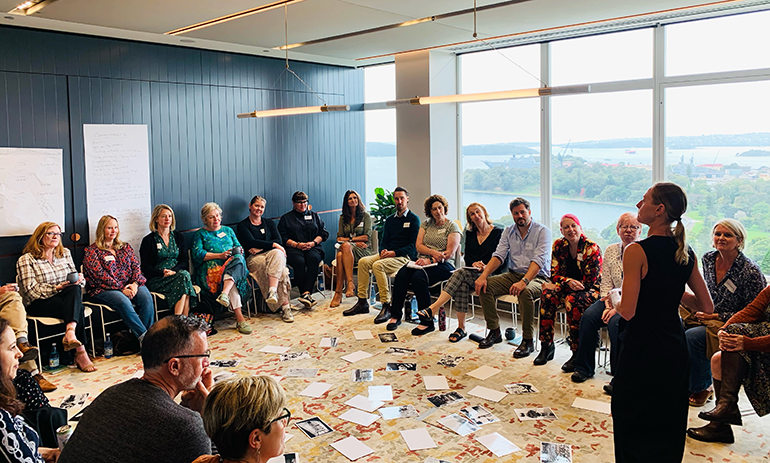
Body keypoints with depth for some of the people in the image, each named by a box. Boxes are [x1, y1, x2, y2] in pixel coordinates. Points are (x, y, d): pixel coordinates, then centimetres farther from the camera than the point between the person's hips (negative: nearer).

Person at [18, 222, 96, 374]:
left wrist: (79, 278, -10)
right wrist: (57, 287, -21)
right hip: (39, 304, -4)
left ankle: (70, 333, -48)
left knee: (75, 289, -33)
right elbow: (31, 290, -9)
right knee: (77, 308, -32)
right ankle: (80, 352, -37)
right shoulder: (26, 260, 0)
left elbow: (75, 278, 16)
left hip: (66, 298, 4)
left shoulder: (65, 253, 17)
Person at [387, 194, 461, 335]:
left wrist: (430, 261, -17)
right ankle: (395, 316, -20)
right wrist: (432, 252, -11)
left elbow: (449, 254, -7)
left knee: (418, 276, -35)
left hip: (443, 265, -5)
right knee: (402, 274, -26)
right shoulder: (426, 224, 18)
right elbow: (418, 245, 8)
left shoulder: (452, 226, 1)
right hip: (423, 262, 5)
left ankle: (427, 322, -30)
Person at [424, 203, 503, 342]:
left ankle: (433, 308, -42)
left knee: (461, 273, -33)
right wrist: (474, 264, -10)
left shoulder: (498, 232, 1)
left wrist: (485, 267, -20)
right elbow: (466, 256, 11)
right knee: (462, 285, -33)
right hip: (471, 272, 4)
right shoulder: (470, 233, 16)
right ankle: (461, 328, -30)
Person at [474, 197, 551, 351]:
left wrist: (524, 281, -35)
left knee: (525, 291, -37)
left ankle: (527, 341, -23)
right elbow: (498, 256, 1)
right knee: (484, 286, -16)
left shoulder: (542, 231, -7)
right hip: (513, 274, 6)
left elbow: (538, 260, -20)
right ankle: (494, 332, -3)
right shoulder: (508, 231, 10)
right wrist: (483, 275, -16)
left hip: (537, 277, -5)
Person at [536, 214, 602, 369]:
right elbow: (555, 275, 1)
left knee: (572, 301, -34)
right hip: (567, 289, 5)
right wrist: (569, 282, -24)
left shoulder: (592, 248, -16)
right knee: (547, 295, -24)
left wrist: (555, 285, -15)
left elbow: (590, 282, -17)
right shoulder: (558, 246, 0)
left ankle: (577, 354, -24)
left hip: (591, 291, -5)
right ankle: (546, 345, -18)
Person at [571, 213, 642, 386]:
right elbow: (605, 283, 5)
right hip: (614, 300, 5)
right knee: (589, 316, -19)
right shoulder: (610, 251, 7)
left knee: (616, 321, -31)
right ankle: (584, 368, -6)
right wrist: (608, 306, -10)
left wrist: (618, 308, -22)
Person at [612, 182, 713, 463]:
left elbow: (627, 311, -22)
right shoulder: (686, 253, 1)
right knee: (669, 424, 21)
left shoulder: (637, 251, -19)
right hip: (675, 346, 7)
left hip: (641, 350, -6)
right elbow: (707, 308, 6)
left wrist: (616, 301, -1)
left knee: (635, 428, 10)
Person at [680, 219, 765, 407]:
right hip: (706, 315, 6)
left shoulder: (751, 272, -16)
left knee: (691, 337, -30)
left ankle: (703, 388, -5)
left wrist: (716, 316, -16)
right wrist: (692, 300, -1)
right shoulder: (708, 259, 3)